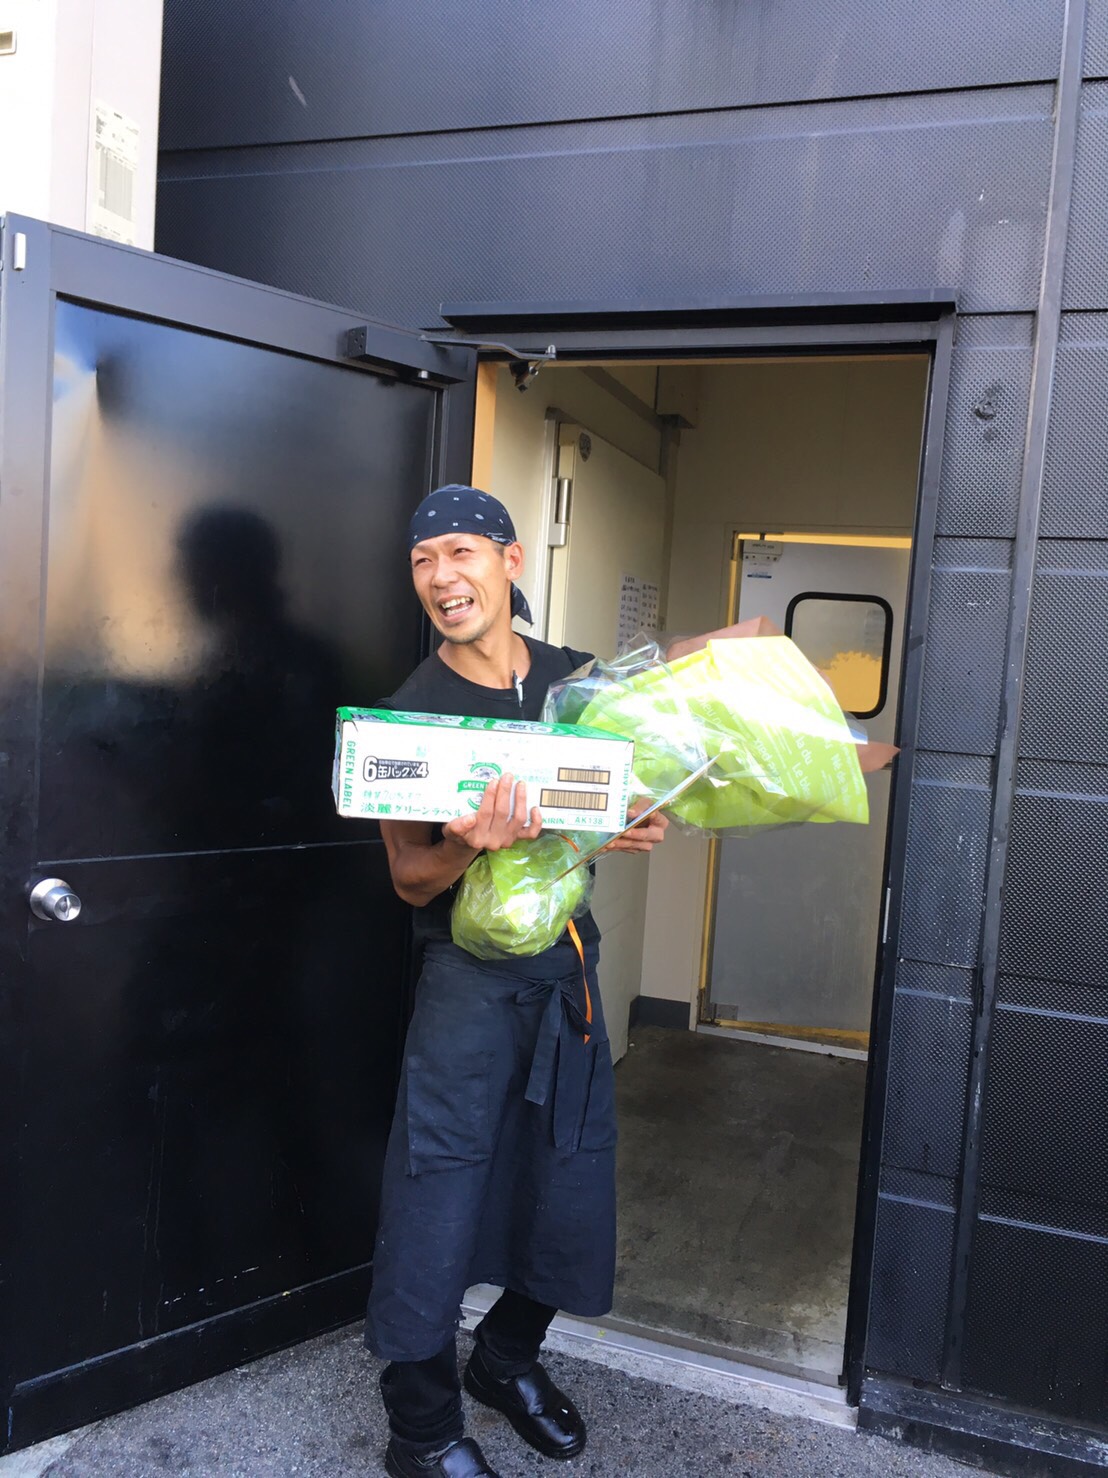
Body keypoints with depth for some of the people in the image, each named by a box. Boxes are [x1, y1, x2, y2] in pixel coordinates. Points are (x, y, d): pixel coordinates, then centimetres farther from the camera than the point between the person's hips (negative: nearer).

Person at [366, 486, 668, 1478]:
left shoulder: (578, 678, 2)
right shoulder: (411, 712, -9)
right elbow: (410, 878, -9)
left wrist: (639, 828, -7)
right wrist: (473, 843, -29)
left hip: (567, 966, 5)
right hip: (472, 975, -4)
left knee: (569, 1181, 13)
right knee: (440, 1193, -1)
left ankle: (510, 1357, 39)